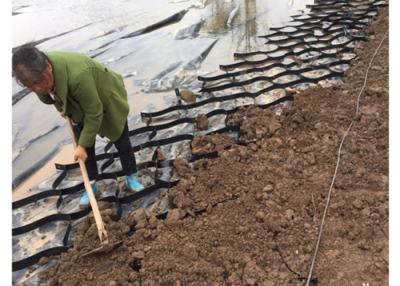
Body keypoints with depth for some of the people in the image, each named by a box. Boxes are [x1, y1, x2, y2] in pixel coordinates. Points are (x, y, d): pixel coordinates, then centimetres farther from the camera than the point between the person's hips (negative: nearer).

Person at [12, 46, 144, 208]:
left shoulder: (77, 75, -47)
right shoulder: (36, 73, -24)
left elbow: (94, 113, -35)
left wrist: (83, 144, -29)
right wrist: (62, 108, 12)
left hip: (107, 102, -5)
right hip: (78, 107, 6)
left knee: (121, 142, 10)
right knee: (85, 147, 9)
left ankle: (131, 177, 31)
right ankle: (91, 185, 26)